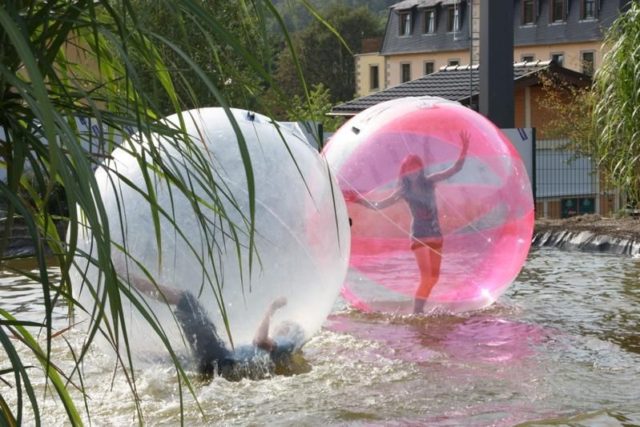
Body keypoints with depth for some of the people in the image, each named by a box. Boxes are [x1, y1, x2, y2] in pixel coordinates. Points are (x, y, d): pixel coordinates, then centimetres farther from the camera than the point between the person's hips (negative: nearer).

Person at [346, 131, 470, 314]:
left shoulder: (429, 182, 3)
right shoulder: (404, 191, -4)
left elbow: (455, 169, 1)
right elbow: (378, 205, -5)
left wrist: (464, 150, -13)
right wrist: (360, 200, -19)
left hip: (436, 236, 5)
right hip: (420, 236, -5)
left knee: (434, 277, 10)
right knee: (426, 276, -17)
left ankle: (419, 310, 22)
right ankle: (416, 313, -15)